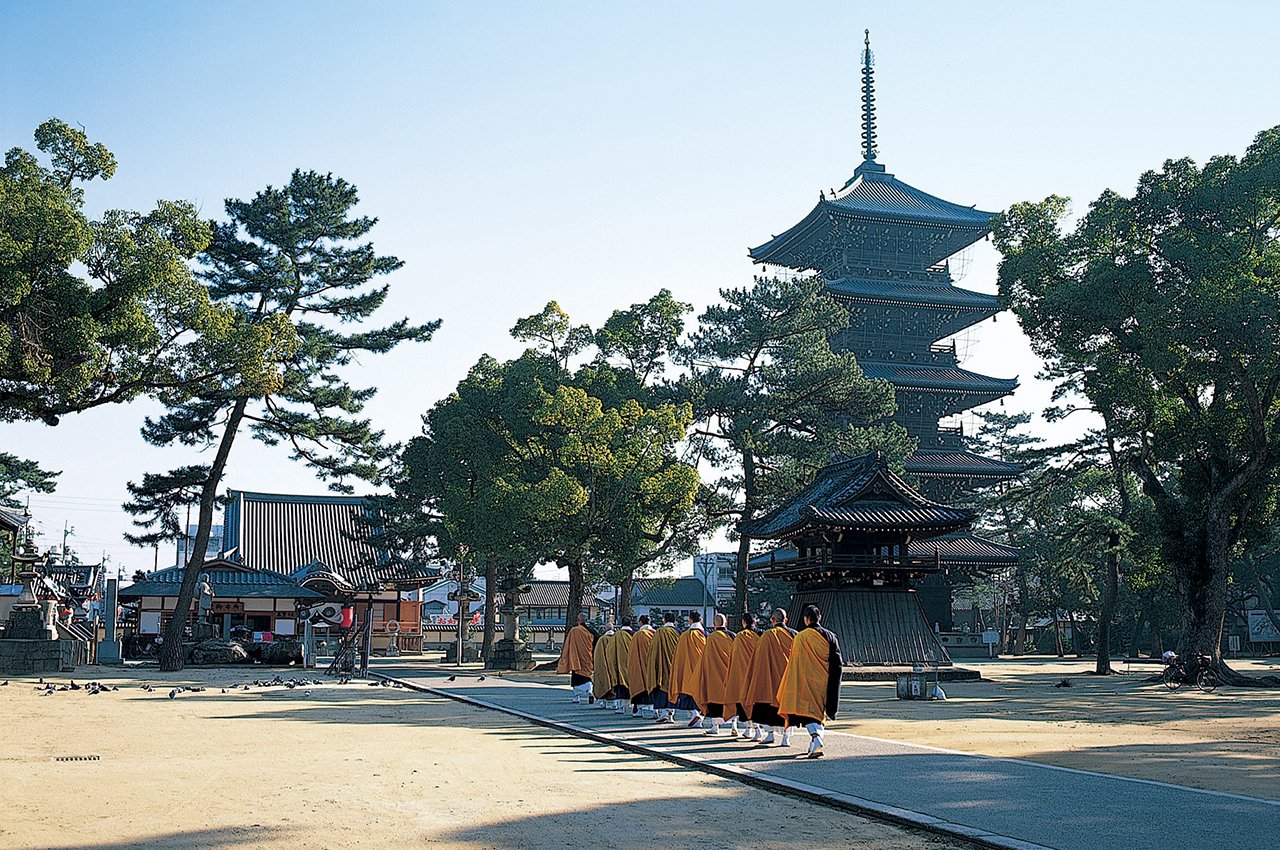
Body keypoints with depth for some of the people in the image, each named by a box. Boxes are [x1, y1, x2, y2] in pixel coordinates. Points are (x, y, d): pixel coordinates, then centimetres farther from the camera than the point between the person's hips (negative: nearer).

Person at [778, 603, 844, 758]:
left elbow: (795, 665, -6)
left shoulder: (800, 637, -8)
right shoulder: (830, 636, 2)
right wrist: (833, 684, 13)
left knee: (809, 710, -6)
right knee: (820, 711, 15)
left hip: (806, 681, -4)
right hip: (824, 683, 4)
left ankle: (816, 738, -30)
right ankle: (813, 746, 20)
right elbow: (838, 664, 3)